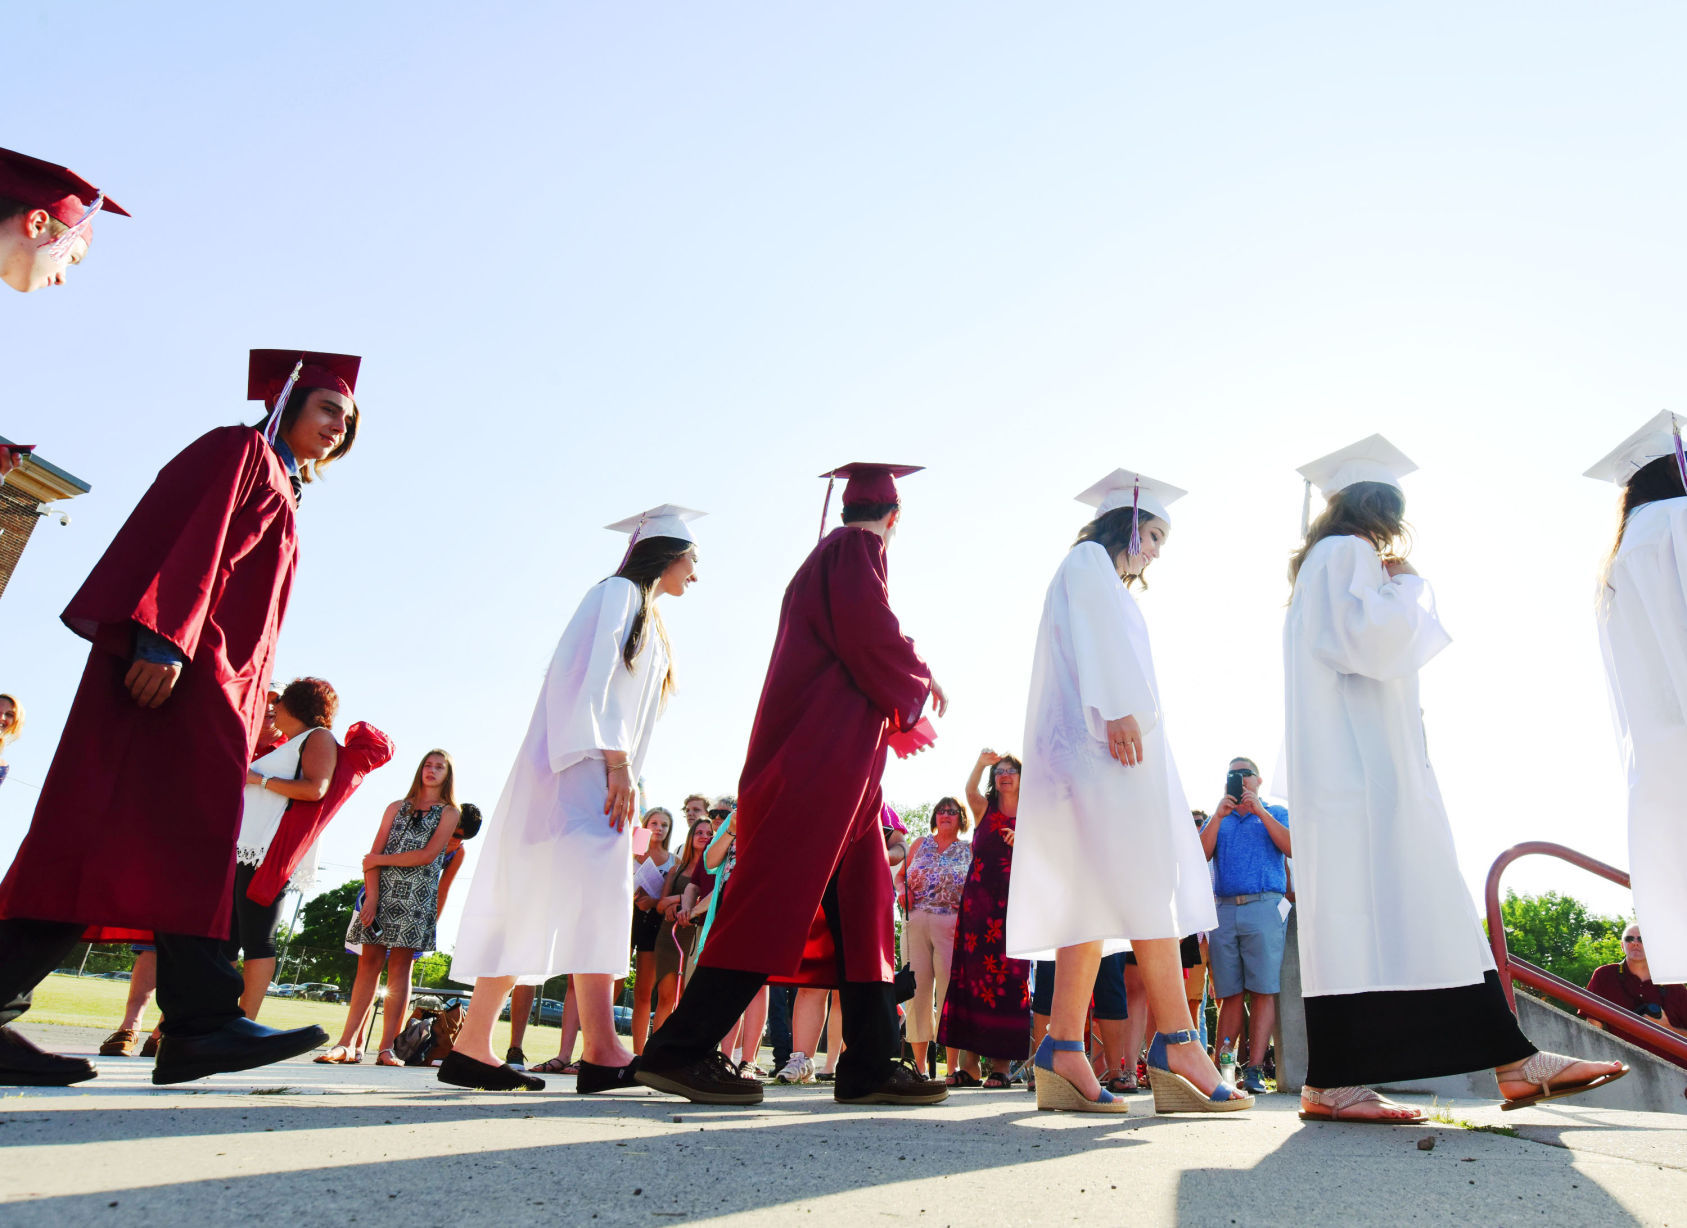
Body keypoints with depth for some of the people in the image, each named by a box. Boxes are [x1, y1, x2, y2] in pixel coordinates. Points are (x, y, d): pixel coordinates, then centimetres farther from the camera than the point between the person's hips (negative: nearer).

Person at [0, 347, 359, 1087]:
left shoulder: (280, 495, 29)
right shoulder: (239, 450, 5)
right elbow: (193, 538, -12)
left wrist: (245, 712, 18)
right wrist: (163, 638, -25)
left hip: (215, 683, 9)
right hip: (174, 666, -9)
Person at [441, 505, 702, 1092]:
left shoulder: (645, 617, 28)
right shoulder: (619, 591, 1)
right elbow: (595, 675, -13)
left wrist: (623, 771, 14)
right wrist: (617, 762, -22)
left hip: (600, 773, 9)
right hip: (581, 765, -9)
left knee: (535, 907, 4)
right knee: (595, 889, -22)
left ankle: (472, 1049, 5)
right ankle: (601, 1053, -30)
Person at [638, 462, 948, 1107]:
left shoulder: (828, 555, 27)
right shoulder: (856, 549, -2)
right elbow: (871, 638, -16)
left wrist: (893, 721, 33)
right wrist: (917, 685, 1)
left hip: (841, 763, 10)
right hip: (822, 757, -10)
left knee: (862, 902, 5)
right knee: (779, 898, -14)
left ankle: (871, 1064, 5)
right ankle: (682, 1048, -12)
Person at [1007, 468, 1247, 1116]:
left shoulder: (1102, 582, 34)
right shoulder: (1090, 561, 6)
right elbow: (1099, 633, -11)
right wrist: (1120, 709, -23)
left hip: (1092, 751, 9)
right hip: (1106, 744, -9)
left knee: (1095, 901, -1)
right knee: (1147, 886, -14)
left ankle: (1063, 1053, -5)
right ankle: (1176, 1043, -17)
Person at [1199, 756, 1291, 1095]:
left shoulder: (1276, 814, 17)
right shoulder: (1217, 820, 22)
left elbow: (1292, 848, -2)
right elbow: (1200, 856, 6)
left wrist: (1260, 812, -8)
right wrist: (1218, 816, -2)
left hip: (1264, 907, -2)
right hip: (1223, 911, 2)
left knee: (1263, 991, -8)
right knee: (1229, 995, 2)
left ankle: (1254, 1068, -9)